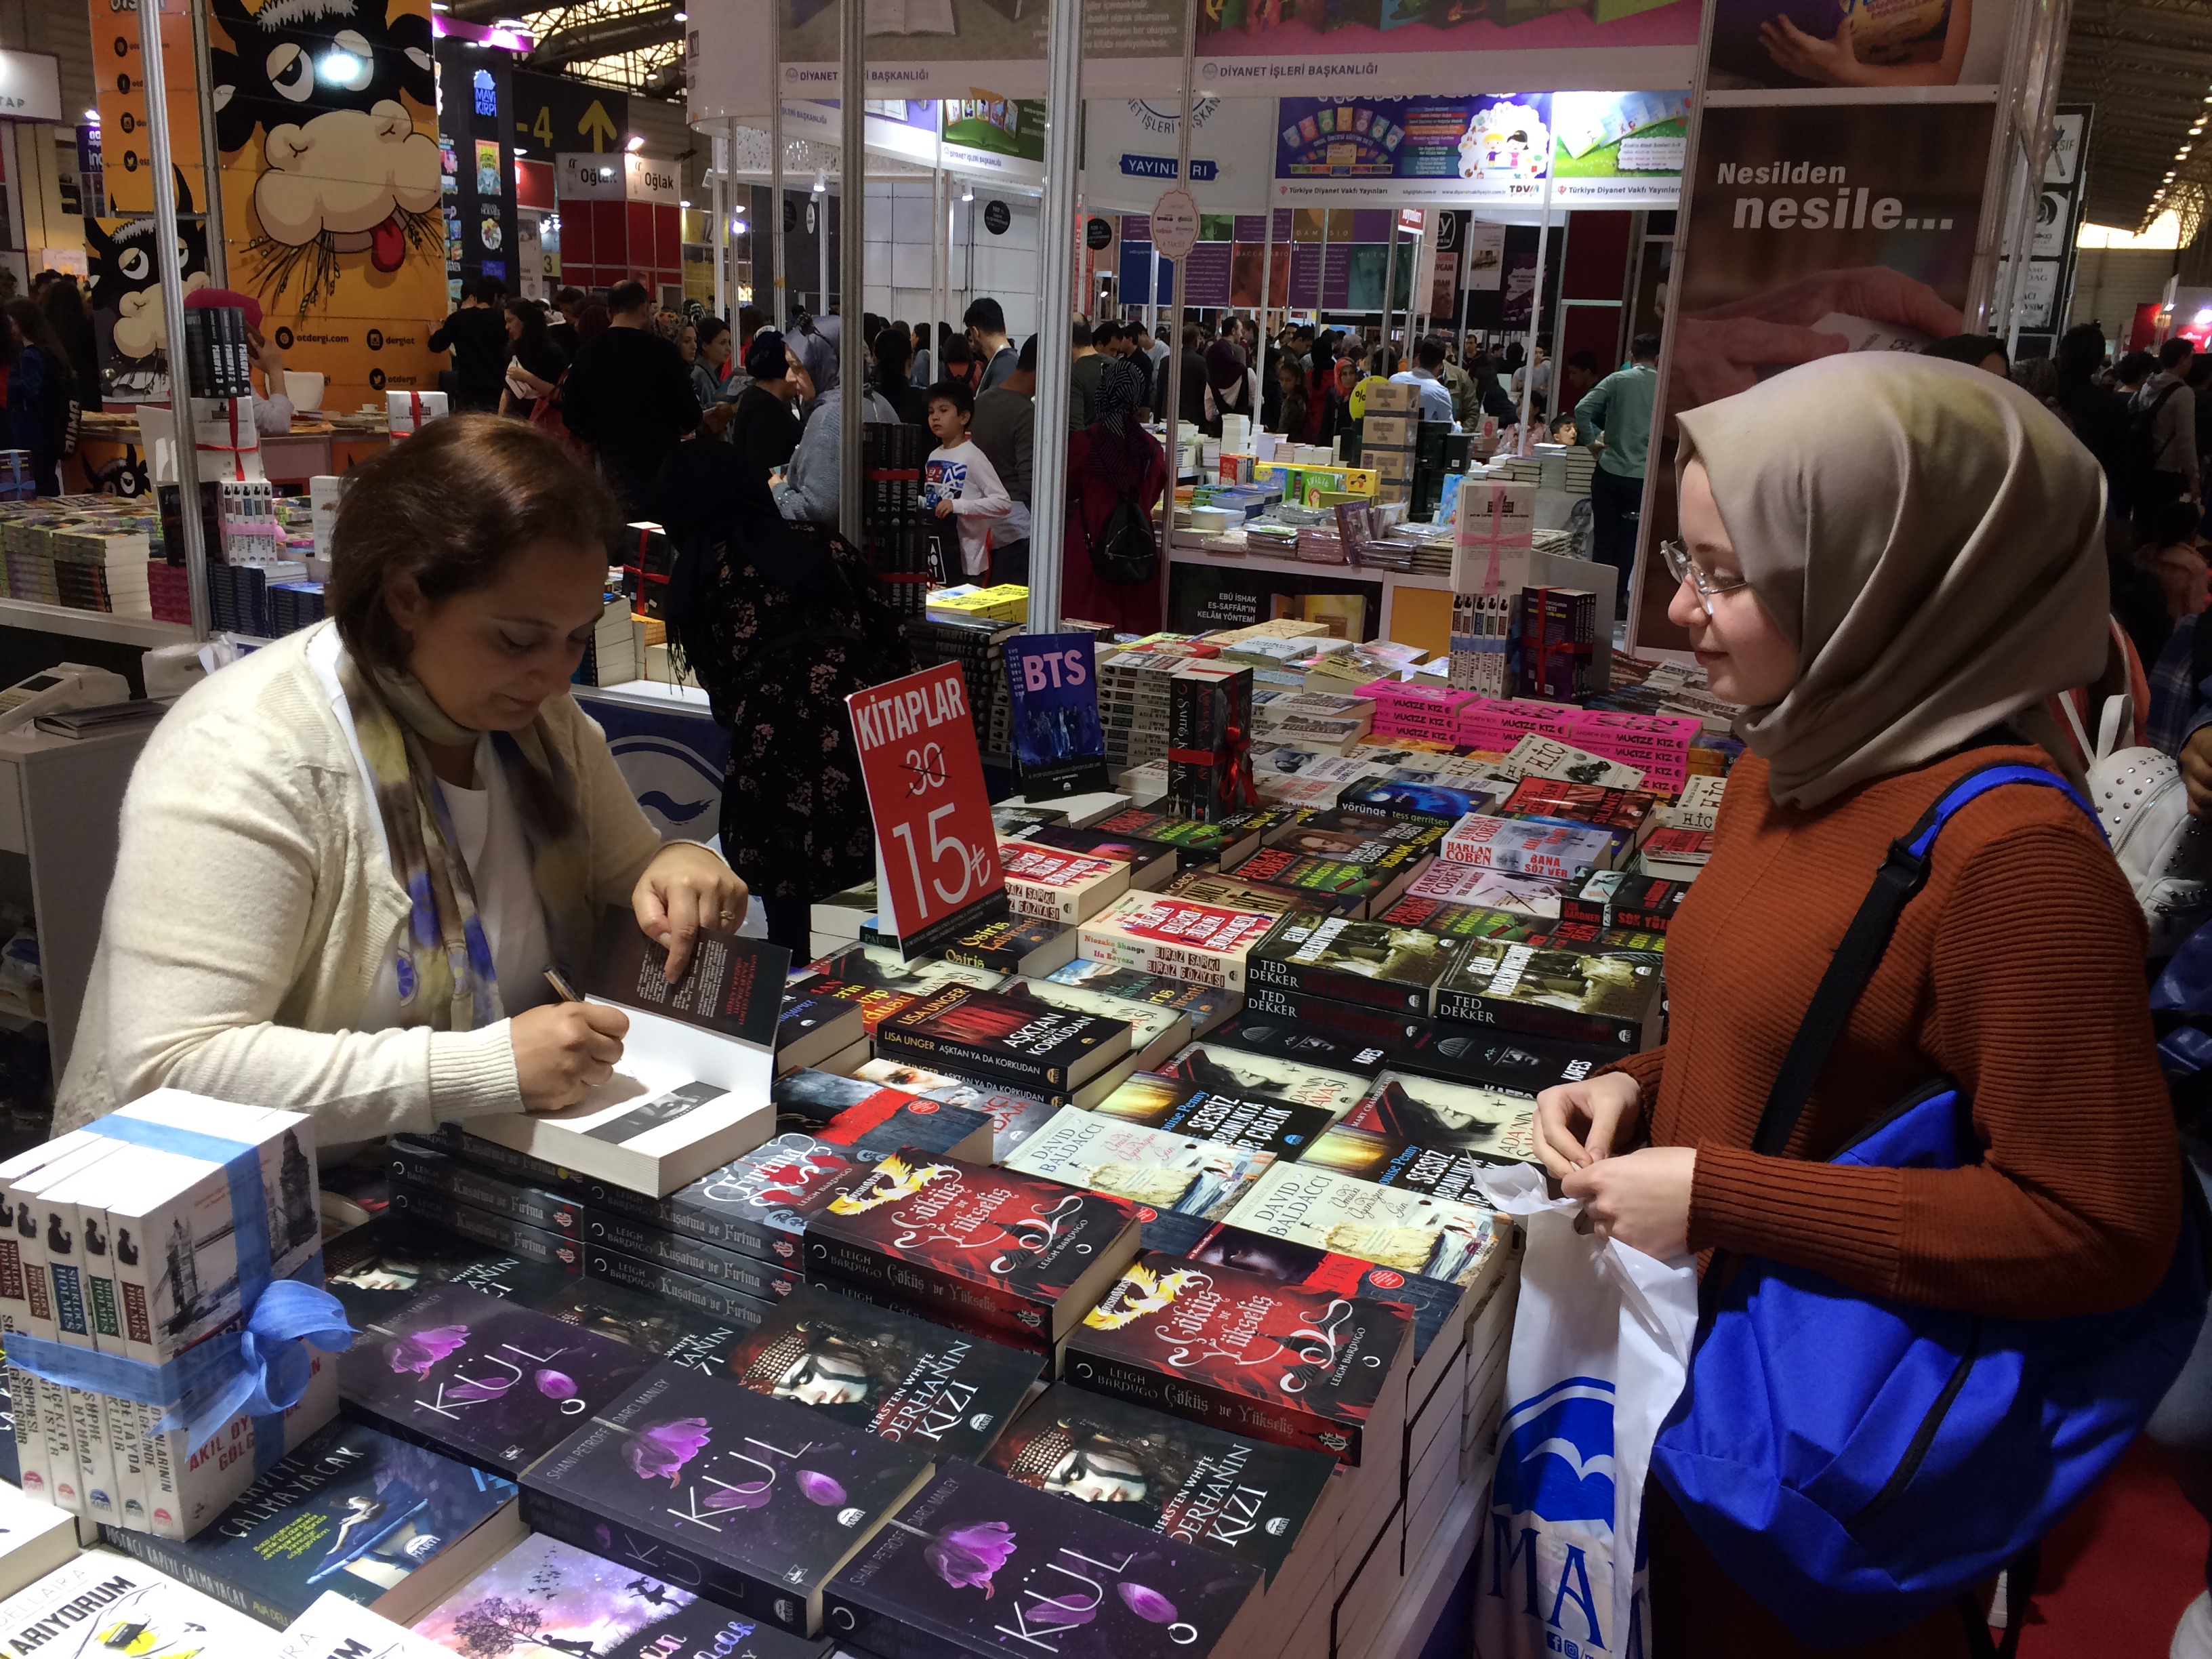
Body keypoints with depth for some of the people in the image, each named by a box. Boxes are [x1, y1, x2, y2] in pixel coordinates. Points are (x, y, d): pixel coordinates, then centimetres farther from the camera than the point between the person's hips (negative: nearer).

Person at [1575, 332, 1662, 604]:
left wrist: (1592, 441, 0)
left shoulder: (1617, 380, -2)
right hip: (1643, 476, 0)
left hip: (1610, 471, 0)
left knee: (1604, 537, 10)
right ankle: (1617, 598, 13)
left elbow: (1582, 410, -12)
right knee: (1628, 541, 9)